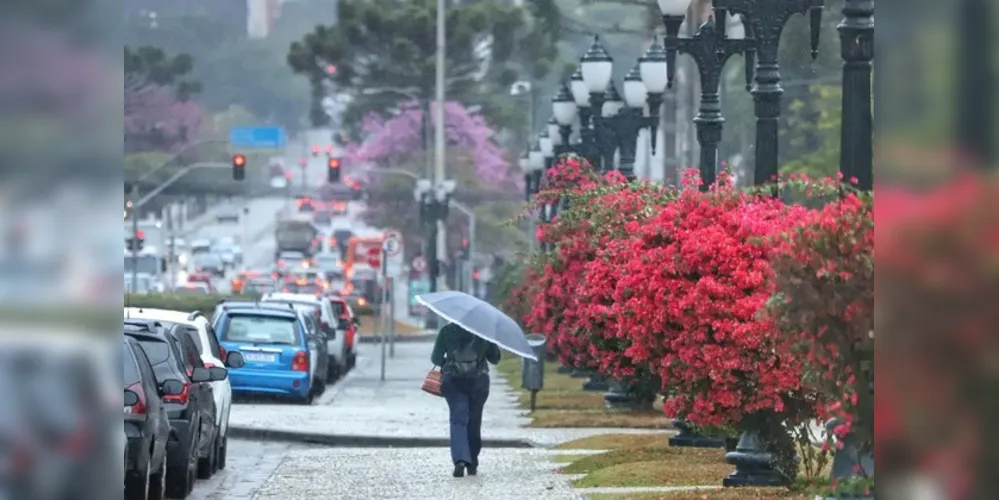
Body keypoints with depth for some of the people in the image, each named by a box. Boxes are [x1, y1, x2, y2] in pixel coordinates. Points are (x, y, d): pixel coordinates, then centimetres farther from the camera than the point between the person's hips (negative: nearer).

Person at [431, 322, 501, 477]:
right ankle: (472, 464, 21)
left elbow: (436, 358, 0)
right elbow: (495, 357, 5)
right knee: (474, 423, 13)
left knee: (458, 421, -4)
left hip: (453, 382, -1)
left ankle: (460, 459, -26)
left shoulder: (447, 331, -2)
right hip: (478, 382, 1)